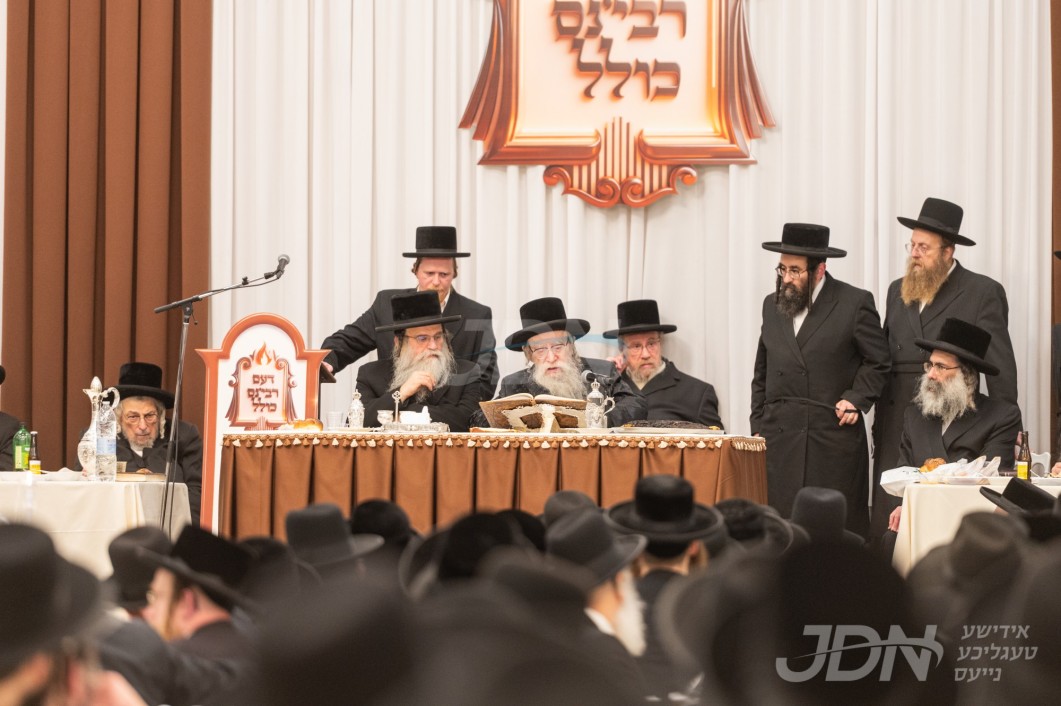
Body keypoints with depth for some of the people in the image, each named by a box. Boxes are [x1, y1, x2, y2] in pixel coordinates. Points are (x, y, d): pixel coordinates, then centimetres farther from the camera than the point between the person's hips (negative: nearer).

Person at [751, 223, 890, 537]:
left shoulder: (854, 303, -1)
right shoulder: (772, 305, 14)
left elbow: (878, 361, 7)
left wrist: (856, 399, -5)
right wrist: (758, 426, 12)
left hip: (833, 438, -4)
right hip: (779, 440, 4)